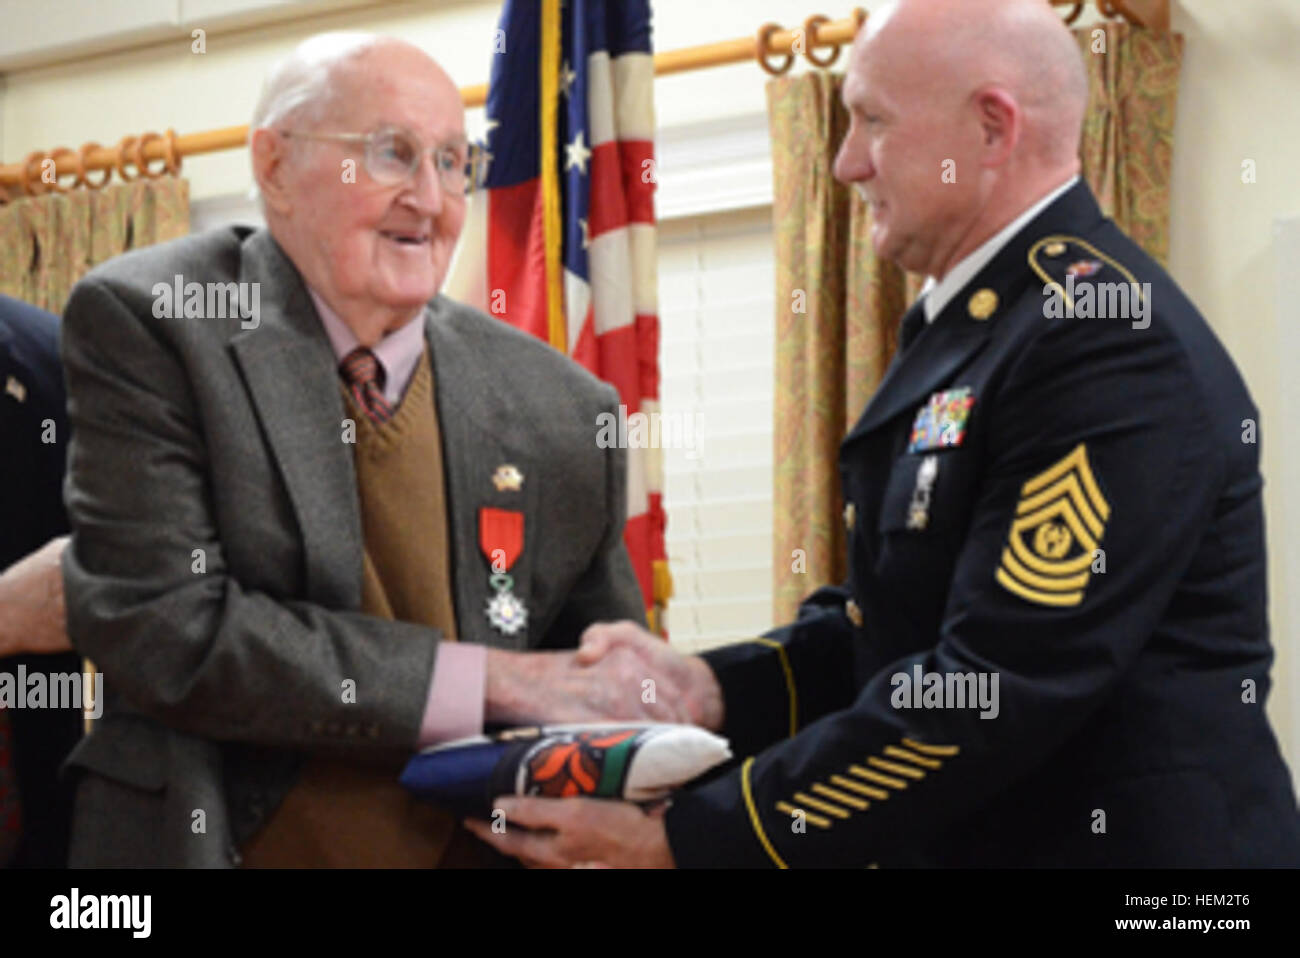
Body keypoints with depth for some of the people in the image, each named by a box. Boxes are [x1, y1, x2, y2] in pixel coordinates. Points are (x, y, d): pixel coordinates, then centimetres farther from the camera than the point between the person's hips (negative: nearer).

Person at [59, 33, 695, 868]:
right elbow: (164, 629, -21)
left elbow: (605, 700, 5)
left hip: (480, 843, 3)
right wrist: (493, 680, -22)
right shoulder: (141, 323, -12)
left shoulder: (565, 415, -4)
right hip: (218, 838, -3)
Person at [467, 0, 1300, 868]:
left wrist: (681, 837, -21)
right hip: (953, 840, 8)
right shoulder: (973, 318, 10)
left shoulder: (1113, 339, -21)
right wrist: (707, 687, -5)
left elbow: (994, 692, -25)